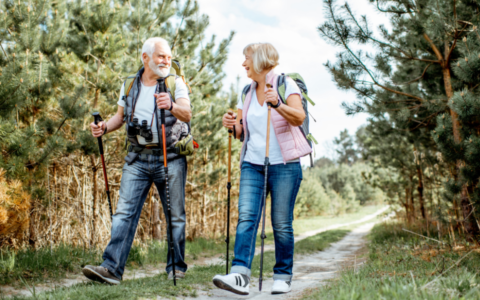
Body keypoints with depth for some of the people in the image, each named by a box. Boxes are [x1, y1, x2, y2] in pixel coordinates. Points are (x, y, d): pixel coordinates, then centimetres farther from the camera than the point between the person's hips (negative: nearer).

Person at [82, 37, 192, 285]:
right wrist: (105, 127, 0)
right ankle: (111, 268, -8)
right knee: (124, 211, -6)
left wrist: (172, 106, -37)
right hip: (138, 159, 3)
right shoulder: (129, 85, 11)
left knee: (175, 215, 3)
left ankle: (176, 267, 16)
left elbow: (187, 114, -15)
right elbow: (121, 116, 21)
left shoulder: (176, 84, 0)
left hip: (170, 158, -2)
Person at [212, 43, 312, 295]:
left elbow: (299, 117, -17)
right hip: (252, 164, 4)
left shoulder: (285, 84, -2)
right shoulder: (246, 92, 14)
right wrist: (232, 126, -6)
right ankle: (240, 275, -20)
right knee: (246, 217, -12)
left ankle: (283, 277, 11)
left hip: (284, 165, -4)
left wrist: (277, 104, -34)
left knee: (282, 224, -1)